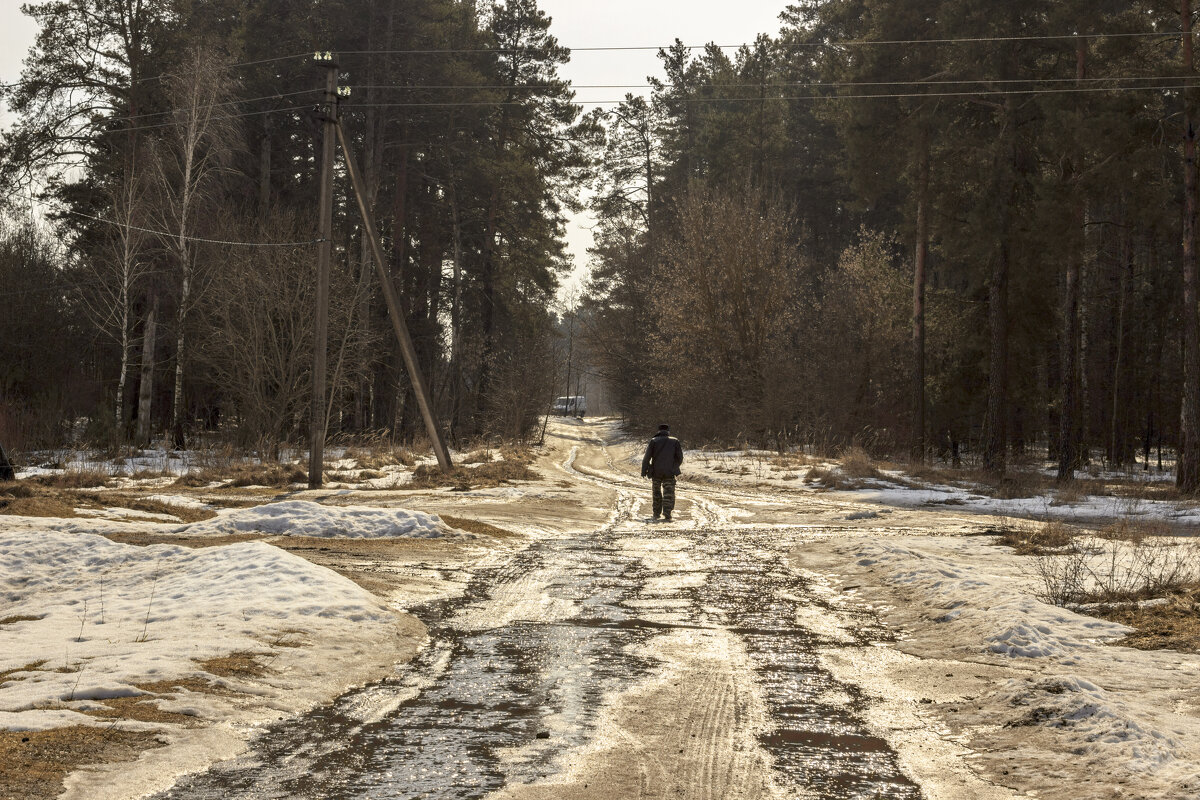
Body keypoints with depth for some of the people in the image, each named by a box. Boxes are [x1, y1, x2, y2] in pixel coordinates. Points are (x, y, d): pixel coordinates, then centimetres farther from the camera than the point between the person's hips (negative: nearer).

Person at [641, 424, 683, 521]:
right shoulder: (675, 441, 3)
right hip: (669, 472, -1)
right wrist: (674, 467, 22)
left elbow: (647, 457, -4)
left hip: (656, 472, 1)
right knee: (668, 493, -1)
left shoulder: (653, 441, 1)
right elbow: (680, 458, 5)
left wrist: (644, 472, 0)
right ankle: (667, 514, -15)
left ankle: (656, 513, 24)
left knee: (657, 492, 17)